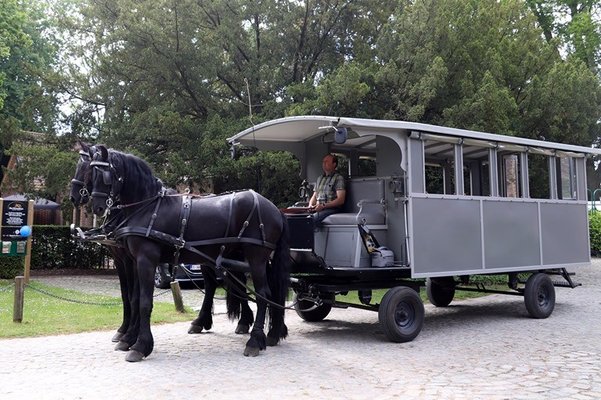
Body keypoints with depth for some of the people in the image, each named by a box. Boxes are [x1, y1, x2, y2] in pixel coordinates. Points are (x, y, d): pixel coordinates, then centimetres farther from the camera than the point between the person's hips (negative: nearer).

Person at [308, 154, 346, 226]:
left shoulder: (338, 178, 2)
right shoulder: (320, 178, 25)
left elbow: (341, 200, -8)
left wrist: (323, 206, -18)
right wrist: (311, 205, 3)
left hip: (331, 208, -6)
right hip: (317, 209, 7)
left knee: (313, 218, -34)